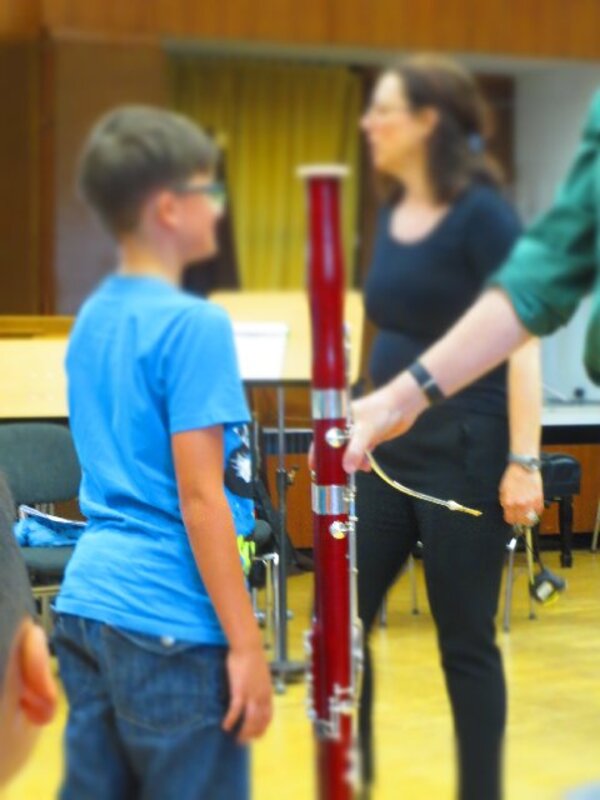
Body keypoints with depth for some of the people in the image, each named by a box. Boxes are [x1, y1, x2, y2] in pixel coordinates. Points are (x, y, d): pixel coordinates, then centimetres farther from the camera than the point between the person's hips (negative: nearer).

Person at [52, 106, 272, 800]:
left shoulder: (91, 318, 10)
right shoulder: (193, 325, -14)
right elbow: (199, 497, -17)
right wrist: (246, 643, -14)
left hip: (86, 603, 8)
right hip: (171, 625, -8)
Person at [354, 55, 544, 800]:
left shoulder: (481, 214, -12)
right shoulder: (391, 215, 9)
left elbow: (521, 342, -15)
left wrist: (524, 462, -20)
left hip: (464, 447, -7)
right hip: (391, 445, 7)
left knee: (464, 639, 1)